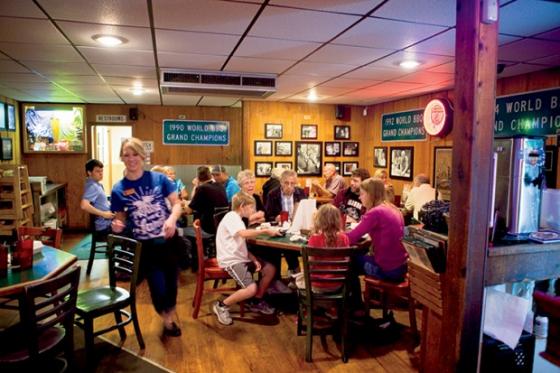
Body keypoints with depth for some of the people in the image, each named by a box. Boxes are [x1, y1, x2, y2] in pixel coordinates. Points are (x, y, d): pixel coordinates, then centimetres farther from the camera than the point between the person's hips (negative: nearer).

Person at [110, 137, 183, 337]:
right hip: (145, 245, -1)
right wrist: (117, 226, -19)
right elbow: (120, 219, 4)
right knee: (158, 288, 2)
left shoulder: (159, 178, -5)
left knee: (171, 283, 14)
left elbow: (177, 204, -4)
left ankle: (171, 317, 45)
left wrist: (172, 219, -24)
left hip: (169, 240, 1)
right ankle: (166, 320, 35)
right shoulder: (118, 189, -4)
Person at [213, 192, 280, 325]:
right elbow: (244, 233, -34)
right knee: (251, 289, -24)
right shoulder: (231, 217, -14)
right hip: (231, 261, -10)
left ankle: (257, 302, 20)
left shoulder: (237, 219, 18)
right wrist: (265, 231, -22)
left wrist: (253, 259, 1)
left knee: (270, 269, 5)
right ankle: (221, 306, -3)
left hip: (240, 258, 10)